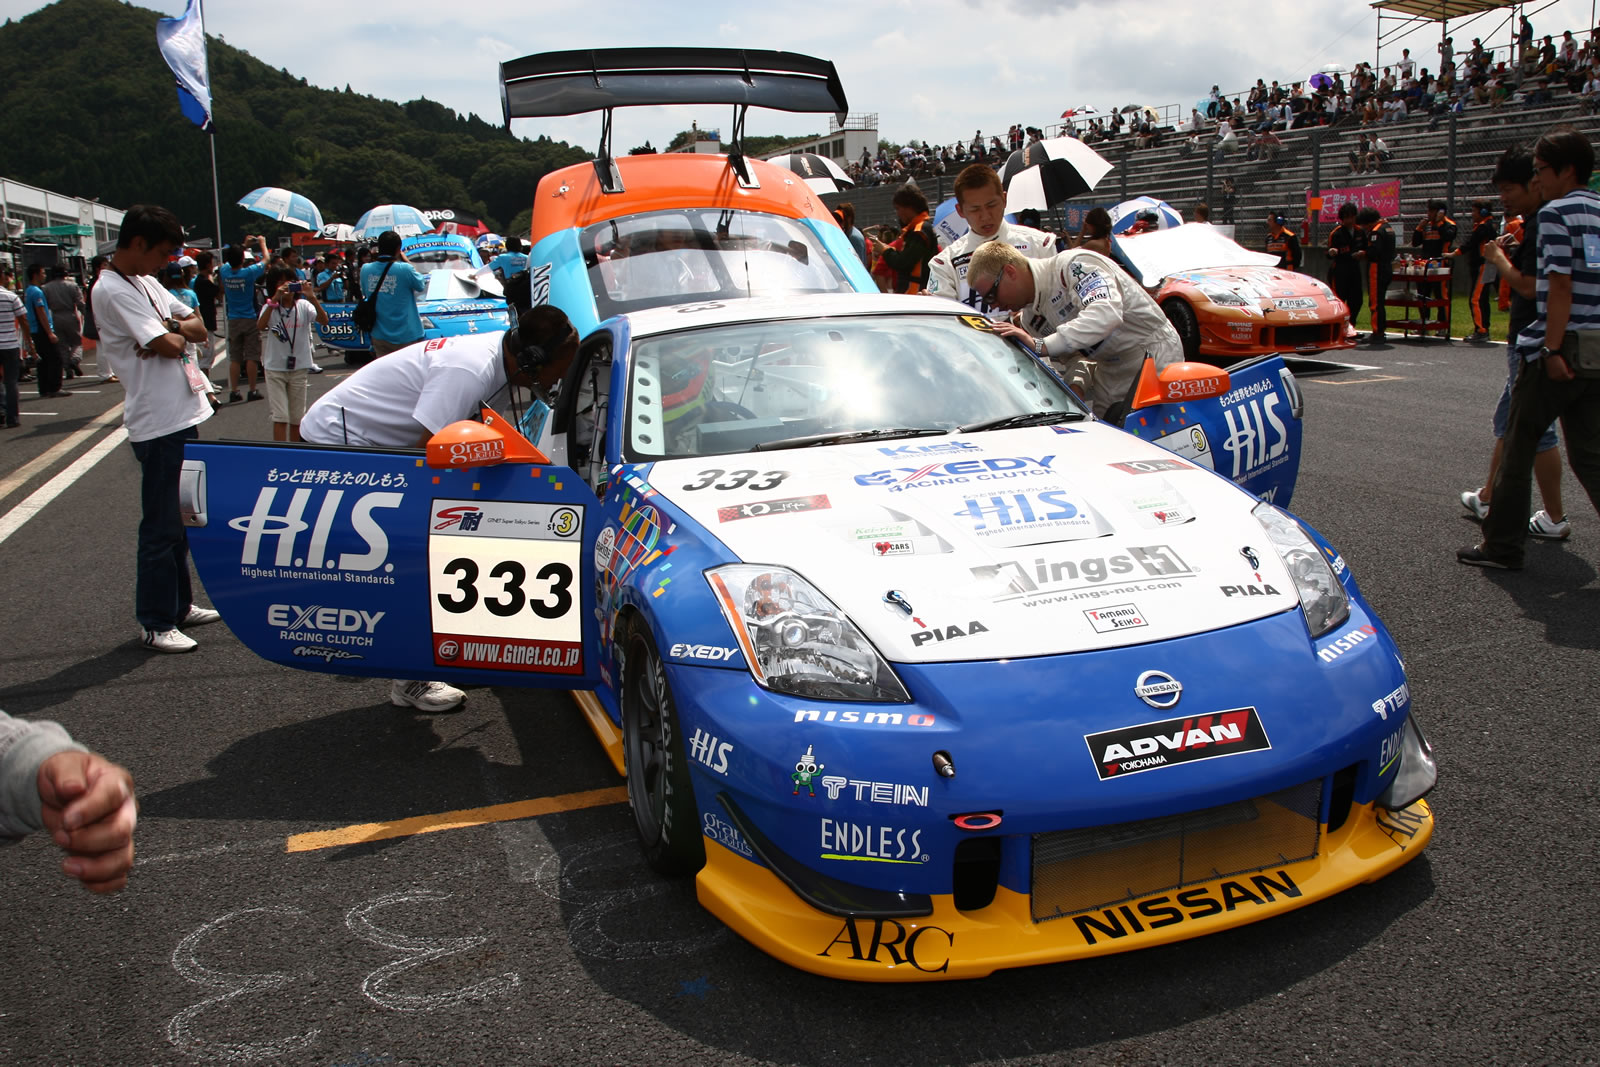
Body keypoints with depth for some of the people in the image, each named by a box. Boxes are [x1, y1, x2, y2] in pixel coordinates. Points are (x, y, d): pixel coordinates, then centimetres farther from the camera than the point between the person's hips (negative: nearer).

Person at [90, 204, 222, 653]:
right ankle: (157, 624, 5)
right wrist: (173, 333, 2)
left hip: (184, 414, 9)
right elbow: (168, 346, -20)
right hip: (158, 424, -9)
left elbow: (198, 328, 12)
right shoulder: (113, 291, -14)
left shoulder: (145, 283, 15)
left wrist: (169, 329, -8)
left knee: (179, 519, 17)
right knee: (161, 526, -3)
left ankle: (178, 605, 28)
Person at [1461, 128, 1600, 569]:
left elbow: (1560, 287, -15)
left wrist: (1552, 349, -17)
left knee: (1518, 449, 5)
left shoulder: (1556, 212, -7)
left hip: (1561, 350, -7)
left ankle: (1503, 544, 11)